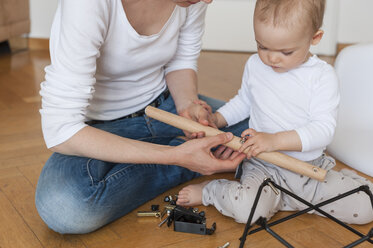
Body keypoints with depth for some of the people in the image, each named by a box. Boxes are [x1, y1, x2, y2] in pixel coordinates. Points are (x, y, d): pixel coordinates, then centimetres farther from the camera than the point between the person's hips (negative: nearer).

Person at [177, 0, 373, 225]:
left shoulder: (323, 76, -9)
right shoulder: (255, 65, 2)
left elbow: (324, 129, -17)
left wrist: (275, 140, -28)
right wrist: (216, 119, 3)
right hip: (264, 168, 0)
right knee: (245, 208, -31)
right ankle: (211, 191, 2)